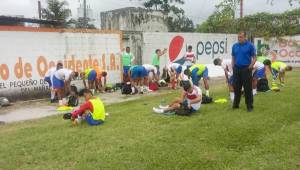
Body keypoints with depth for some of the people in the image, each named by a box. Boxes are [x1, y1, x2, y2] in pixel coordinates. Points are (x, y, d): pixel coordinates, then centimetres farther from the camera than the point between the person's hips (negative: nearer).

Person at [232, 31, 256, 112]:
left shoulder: (250, 45, -5)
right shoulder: (235, 46, 8)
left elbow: (254, 57, -4)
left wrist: (250, 66, -12)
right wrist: (233, 67, 9)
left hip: (246, 69, -4)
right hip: (236, 69, 4)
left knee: (248, 89, 0)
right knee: (236, 88, 11)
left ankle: (249, 106, 9)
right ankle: (236, 104, 23)